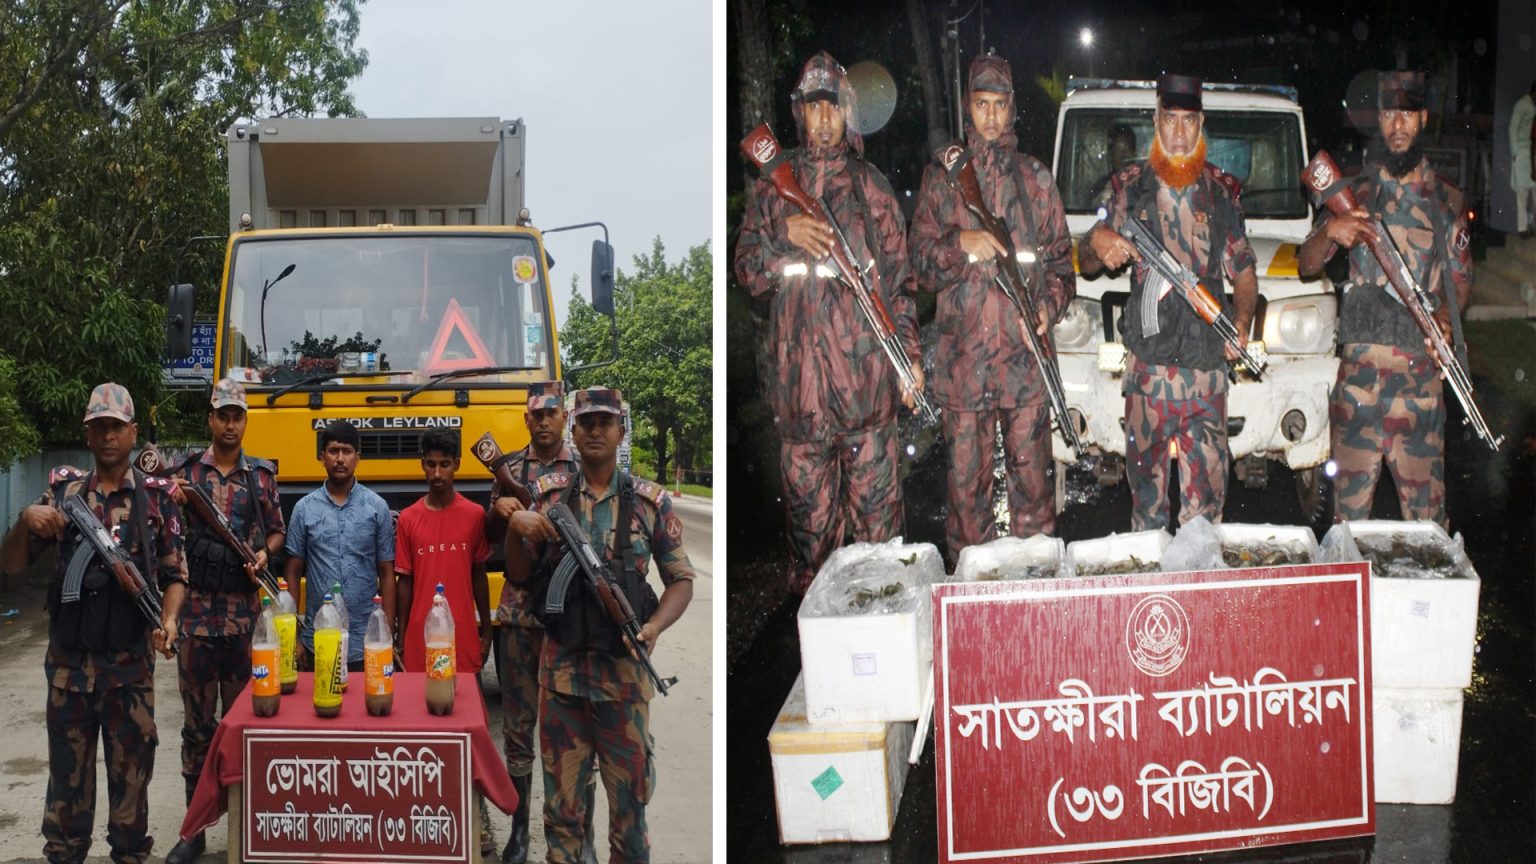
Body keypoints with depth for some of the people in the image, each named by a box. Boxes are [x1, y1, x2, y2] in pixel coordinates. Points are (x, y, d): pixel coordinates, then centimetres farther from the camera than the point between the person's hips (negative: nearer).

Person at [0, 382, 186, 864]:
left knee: (131, 770, 7)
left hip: (131, 662, -1)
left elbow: (174, 574, 4)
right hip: (68, 660, 1)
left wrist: (169, 620, -15)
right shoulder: (63, 489, 5)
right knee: (67, 770, 9)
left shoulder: (156, 496, 2)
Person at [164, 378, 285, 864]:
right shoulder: (186, 471, 5)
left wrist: (264, 553, -6)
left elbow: (276, 532, 15)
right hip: (196, 610, 0)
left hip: (246, 614, 0)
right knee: (197, 723, 5)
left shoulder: (262, 476, 7)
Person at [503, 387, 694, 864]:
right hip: (561, 666, 1)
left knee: (630, 791, 7)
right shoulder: (548, 495, 5)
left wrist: (655, 627, -13)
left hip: (624, 669, -1)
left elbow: (681, 579, 5)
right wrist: (515, 526, -12)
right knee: (561, 794, 9)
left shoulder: (650, 502, 1)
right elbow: (519, 574, 7)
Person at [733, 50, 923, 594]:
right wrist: (786, 238, -13)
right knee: (808, 507, 5)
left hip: (867, 369, 0)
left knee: (876, 506, 1)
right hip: (799, 374, 0)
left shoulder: (871, 186, 11)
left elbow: (900, 278, 12)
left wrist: (911, 354, 5)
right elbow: (748, 272, 6)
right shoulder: (773, 186, 11)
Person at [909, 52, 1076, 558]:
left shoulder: (1036, 178, 12)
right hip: (962, 359, -1)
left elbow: (1061, 260, 13)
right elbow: (920, 265, 5)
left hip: (1026, 355, 1)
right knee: (966, 479, 2)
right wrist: (959, 245, -16)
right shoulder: (942, 177, 8)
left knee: (1032, 474, 5)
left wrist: (1050, 305, -6)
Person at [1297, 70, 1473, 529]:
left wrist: (1446, 316, -8)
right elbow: (1306, 266, 4)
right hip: (1358, 366, 0)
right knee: (1350, 502, 3)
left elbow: (1461, 280, 14)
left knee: (1425, 505, 3)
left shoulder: (1447, 200, 10)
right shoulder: (1356, 192, 8)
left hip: (1421, 369, 0)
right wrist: (1329, 231, -18)